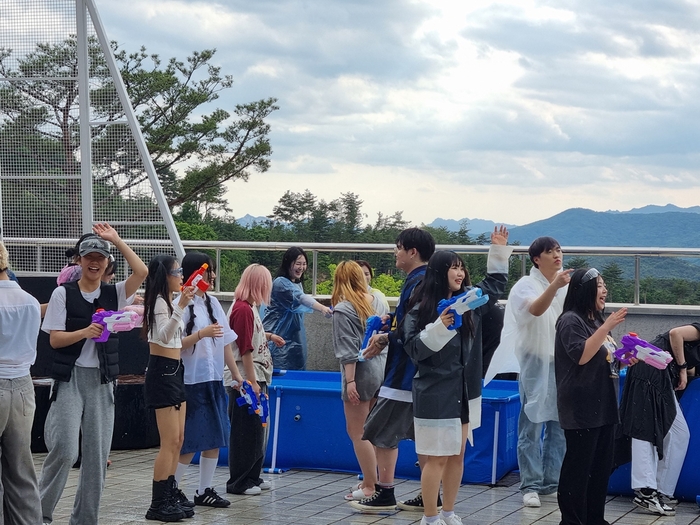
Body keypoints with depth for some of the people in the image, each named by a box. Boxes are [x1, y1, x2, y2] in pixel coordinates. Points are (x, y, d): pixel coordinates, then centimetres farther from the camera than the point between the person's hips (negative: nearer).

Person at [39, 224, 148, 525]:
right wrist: (84, 333, -21)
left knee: (97, 454, 4)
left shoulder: (114, 294, 7)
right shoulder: (64, 294, -1)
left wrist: (116, 240, -7)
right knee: (65, 450, -14)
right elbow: (54, 339, -4)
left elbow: (142, 272, -8)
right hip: (70, 378, -3)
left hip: (102, 380, 4)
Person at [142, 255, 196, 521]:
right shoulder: (159, 301, -14)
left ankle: (170, 497, 15)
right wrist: (181, 307, -38)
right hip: (162, 371, -10)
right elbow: (163, 336, -30)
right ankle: (158, 504, -7)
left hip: (174, 371, 10)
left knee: (177, 439, 11)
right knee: (170, 442, -10)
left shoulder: (170, 301, 15)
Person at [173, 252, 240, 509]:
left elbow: (225, 342, 13)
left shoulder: (212, 303, 11)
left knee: (215, 439, 7)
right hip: (191, 382, -7)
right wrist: (201, 334, -25)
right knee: (190, 442, -3)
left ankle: (205, 491, 17)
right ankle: (172, 490, 11)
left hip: (214, 381, 7)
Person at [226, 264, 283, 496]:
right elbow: (245, 349, -20)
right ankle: (239, 483, 4)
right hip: (246, 381, -10)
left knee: (258, 431, 16)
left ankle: (253, 477, 24)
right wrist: (252, 382, -20)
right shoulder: (243, 309, -18)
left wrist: (268, 336, 34)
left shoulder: (249, 307, 12)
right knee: (245, 433, -3)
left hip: (255, 379, 10)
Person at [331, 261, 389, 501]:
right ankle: (370, 480, 21)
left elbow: (348, 350, -16)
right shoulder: (379, 303, 8)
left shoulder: (343, 310, -12)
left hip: (361, 373, -7)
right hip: (382, 371, 7)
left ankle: (371, 486, 1)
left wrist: (350, 380, -15)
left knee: (357, 432, 1)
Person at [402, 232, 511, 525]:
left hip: (466, 392, 6)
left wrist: (499, 250, 23)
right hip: (435, 394, -6)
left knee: (457, 456, 11)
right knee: (436, 458, -4)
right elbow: (414, 348, -15)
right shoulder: (420, 310, -9)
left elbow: (496, 283, 26)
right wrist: (438, 327, -27)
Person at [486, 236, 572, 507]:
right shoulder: (526, 285, -7)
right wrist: (554, 286, -46)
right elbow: (536, 309, -29)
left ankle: (552, 482, 15)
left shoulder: (568, 285, 8)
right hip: (536, 363, -5)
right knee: (531, 426, -4)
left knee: (559, 426, 8)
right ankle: (530, 485, 0)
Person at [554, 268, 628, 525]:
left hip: (604, 405, 9)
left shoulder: (596, 320, 15)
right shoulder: (571, 320, -11)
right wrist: (608, 326, -24)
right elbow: (582, 355, -23)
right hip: (582, 408, -9)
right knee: (578, 466, -4)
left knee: (602, 466, 11)